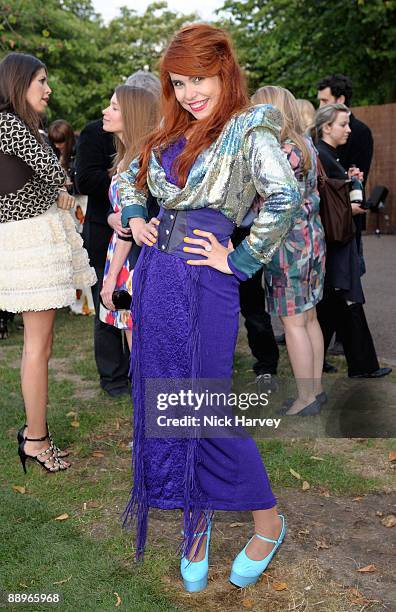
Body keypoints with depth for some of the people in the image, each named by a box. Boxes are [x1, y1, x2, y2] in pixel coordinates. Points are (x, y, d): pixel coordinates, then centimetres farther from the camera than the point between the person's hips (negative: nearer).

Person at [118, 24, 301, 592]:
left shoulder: (248, 130, -8)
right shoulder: (172, 134, 14)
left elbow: (284, 195, -24)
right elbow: (128, 178, 29)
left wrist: (239, 261, -19)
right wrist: (134, 218, 10)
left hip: (204, 285, -7)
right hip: (154, 277, 8)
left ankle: (269, 522, 21)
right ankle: (197, 519, 31)